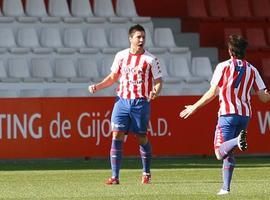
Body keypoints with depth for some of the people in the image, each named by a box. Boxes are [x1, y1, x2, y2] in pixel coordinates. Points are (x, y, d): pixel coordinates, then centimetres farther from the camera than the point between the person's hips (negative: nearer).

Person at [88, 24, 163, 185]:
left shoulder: (150, 59, -2)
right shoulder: (121, 56, 6)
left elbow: (158, 81, 1)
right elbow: (113, 77, 18)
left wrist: (155, 92, -20)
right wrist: (97, 87, 6)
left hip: (141, 103, -2)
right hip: (122, 100, 2)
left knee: (142, 138, 4)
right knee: (117, 136, -8)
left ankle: (147, 174, 23)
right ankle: (115, 176, -6)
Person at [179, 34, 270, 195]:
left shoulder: (223, 67, -1)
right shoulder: (252, 70, 9)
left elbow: (212, 93, -5)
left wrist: (194, 107, 6)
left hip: (228, 113, -5)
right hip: (245, 114, 5)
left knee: (220, 152, -10)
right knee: (228, 152, 15)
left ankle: (238, 140, -41)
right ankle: (226, 187, 8)